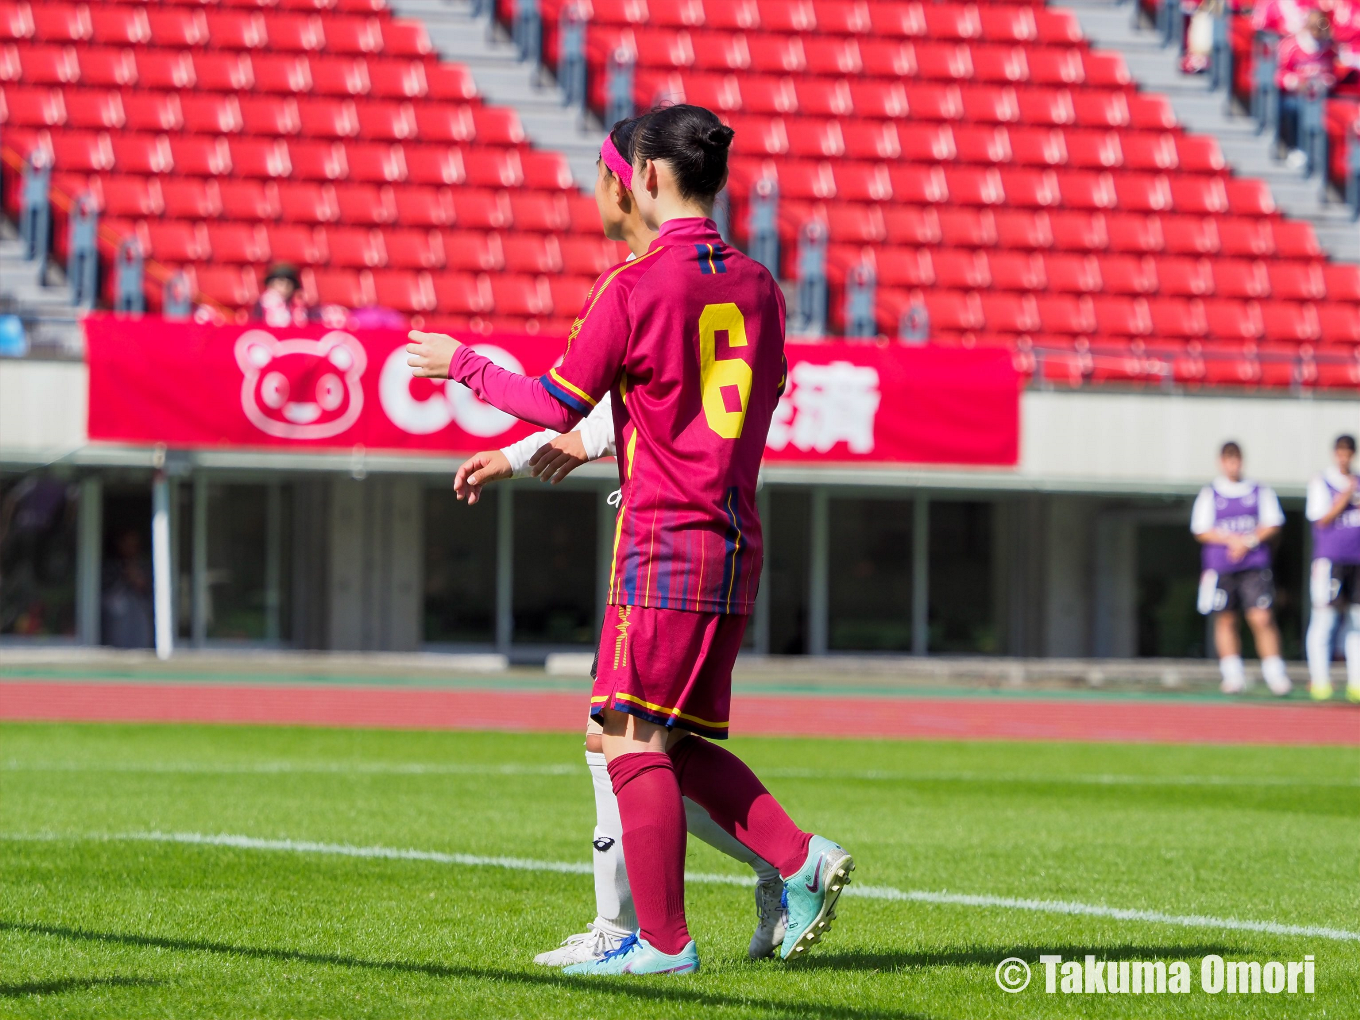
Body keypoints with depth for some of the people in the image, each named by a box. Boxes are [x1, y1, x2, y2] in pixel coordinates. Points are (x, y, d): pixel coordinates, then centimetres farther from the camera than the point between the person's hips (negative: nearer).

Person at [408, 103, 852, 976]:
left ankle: (665, 940, -3)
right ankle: (803, 859, -1)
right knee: (681, 744, 14)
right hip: (737, 544, 7)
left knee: (634, 739, -2)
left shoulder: (635, 286, -10)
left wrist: (462, 365, 12)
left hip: (663, 543, -7)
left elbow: (557, 405, -4)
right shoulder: (756, 287, 11)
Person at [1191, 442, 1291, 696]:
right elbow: (1201, 531, 2)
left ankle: (1275, 675, -10)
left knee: (1262, 618, -12)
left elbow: (1273, 524, 4)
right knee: (1225, 620, 2)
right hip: (1220, 567, 1)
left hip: (1255, 566, -1)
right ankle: (1233, 677, 10)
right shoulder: (1209, 495, 10)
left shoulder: (1261, 492, 11)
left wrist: (1249, 541, -11)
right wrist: (1230, 539, -13)